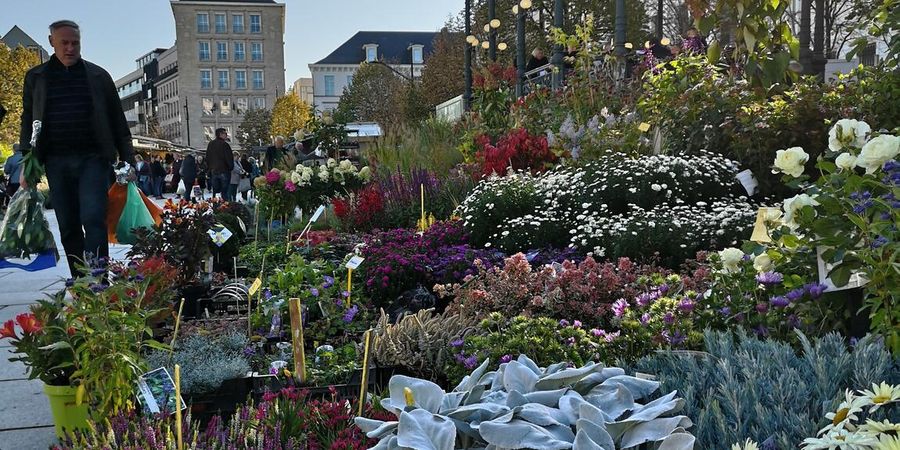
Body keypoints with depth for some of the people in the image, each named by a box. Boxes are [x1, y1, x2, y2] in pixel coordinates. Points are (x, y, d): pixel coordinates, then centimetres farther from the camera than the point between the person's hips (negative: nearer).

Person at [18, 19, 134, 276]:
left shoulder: (98, 75, 8)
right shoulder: (36, 77, 11)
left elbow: (117, 121, 10)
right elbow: (27, 121, 12)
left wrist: (128, 160, 4)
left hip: (92, 158, -2)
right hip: (56, 161, 2)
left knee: (93, 219, -15)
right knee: (68, 227, 4)